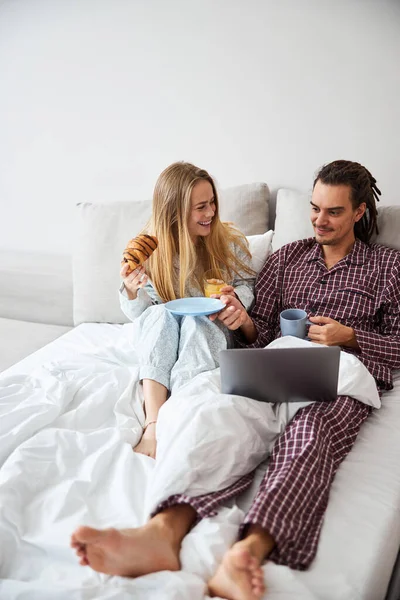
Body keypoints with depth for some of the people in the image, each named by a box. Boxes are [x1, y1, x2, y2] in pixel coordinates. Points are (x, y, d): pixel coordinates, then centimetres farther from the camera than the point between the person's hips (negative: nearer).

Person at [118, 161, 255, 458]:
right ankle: (153, 422, -43)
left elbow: (247, 287, 3)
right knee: (162, 314, -33)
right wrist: (131, 291, -26)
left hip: (209, 333, 0)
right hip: (159, 340, 1)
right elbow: (139, 314, -2)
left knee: (197, 319, -33)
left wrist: (234, 297, -22)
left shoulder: (231, 242, -8)